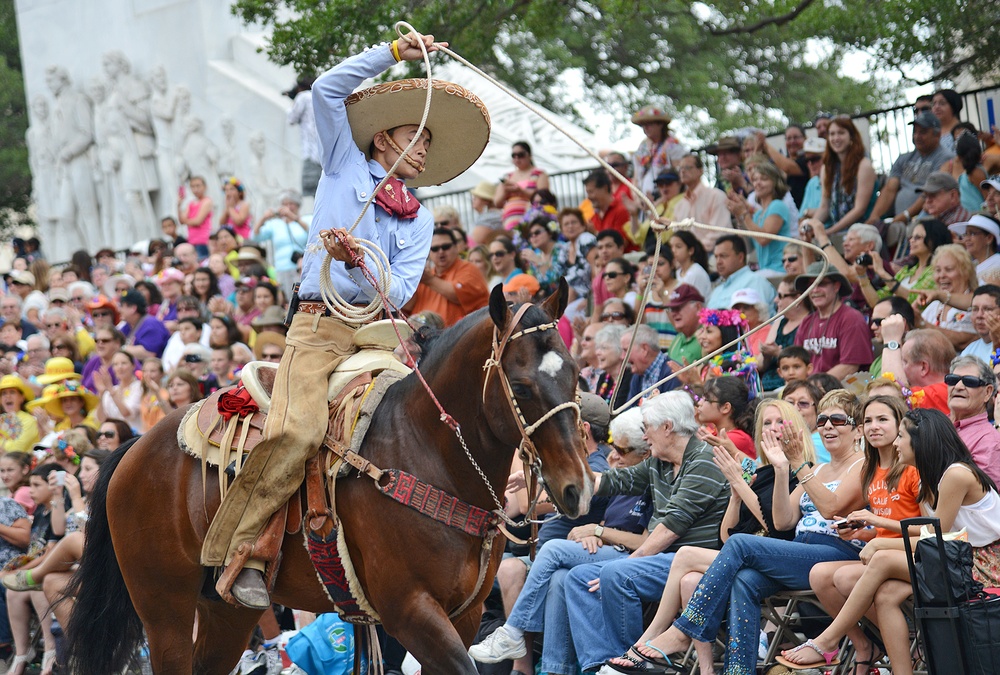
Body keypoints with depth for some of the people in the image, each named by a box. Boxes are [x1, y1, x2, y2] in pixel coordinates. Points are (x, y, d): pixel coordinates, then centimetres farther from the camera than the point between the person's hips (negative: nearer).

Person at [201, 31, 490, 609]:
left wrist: (356, 263, -13)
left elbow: (399, 293, 6)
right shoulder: (346, 166, 16)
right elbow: (327, 89, 4)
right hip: (321, 325, -5)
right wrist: (395, 53, 6)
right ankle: (236, 555, -25)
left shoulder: (420, 220, 21)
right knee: (297, 432, -27)